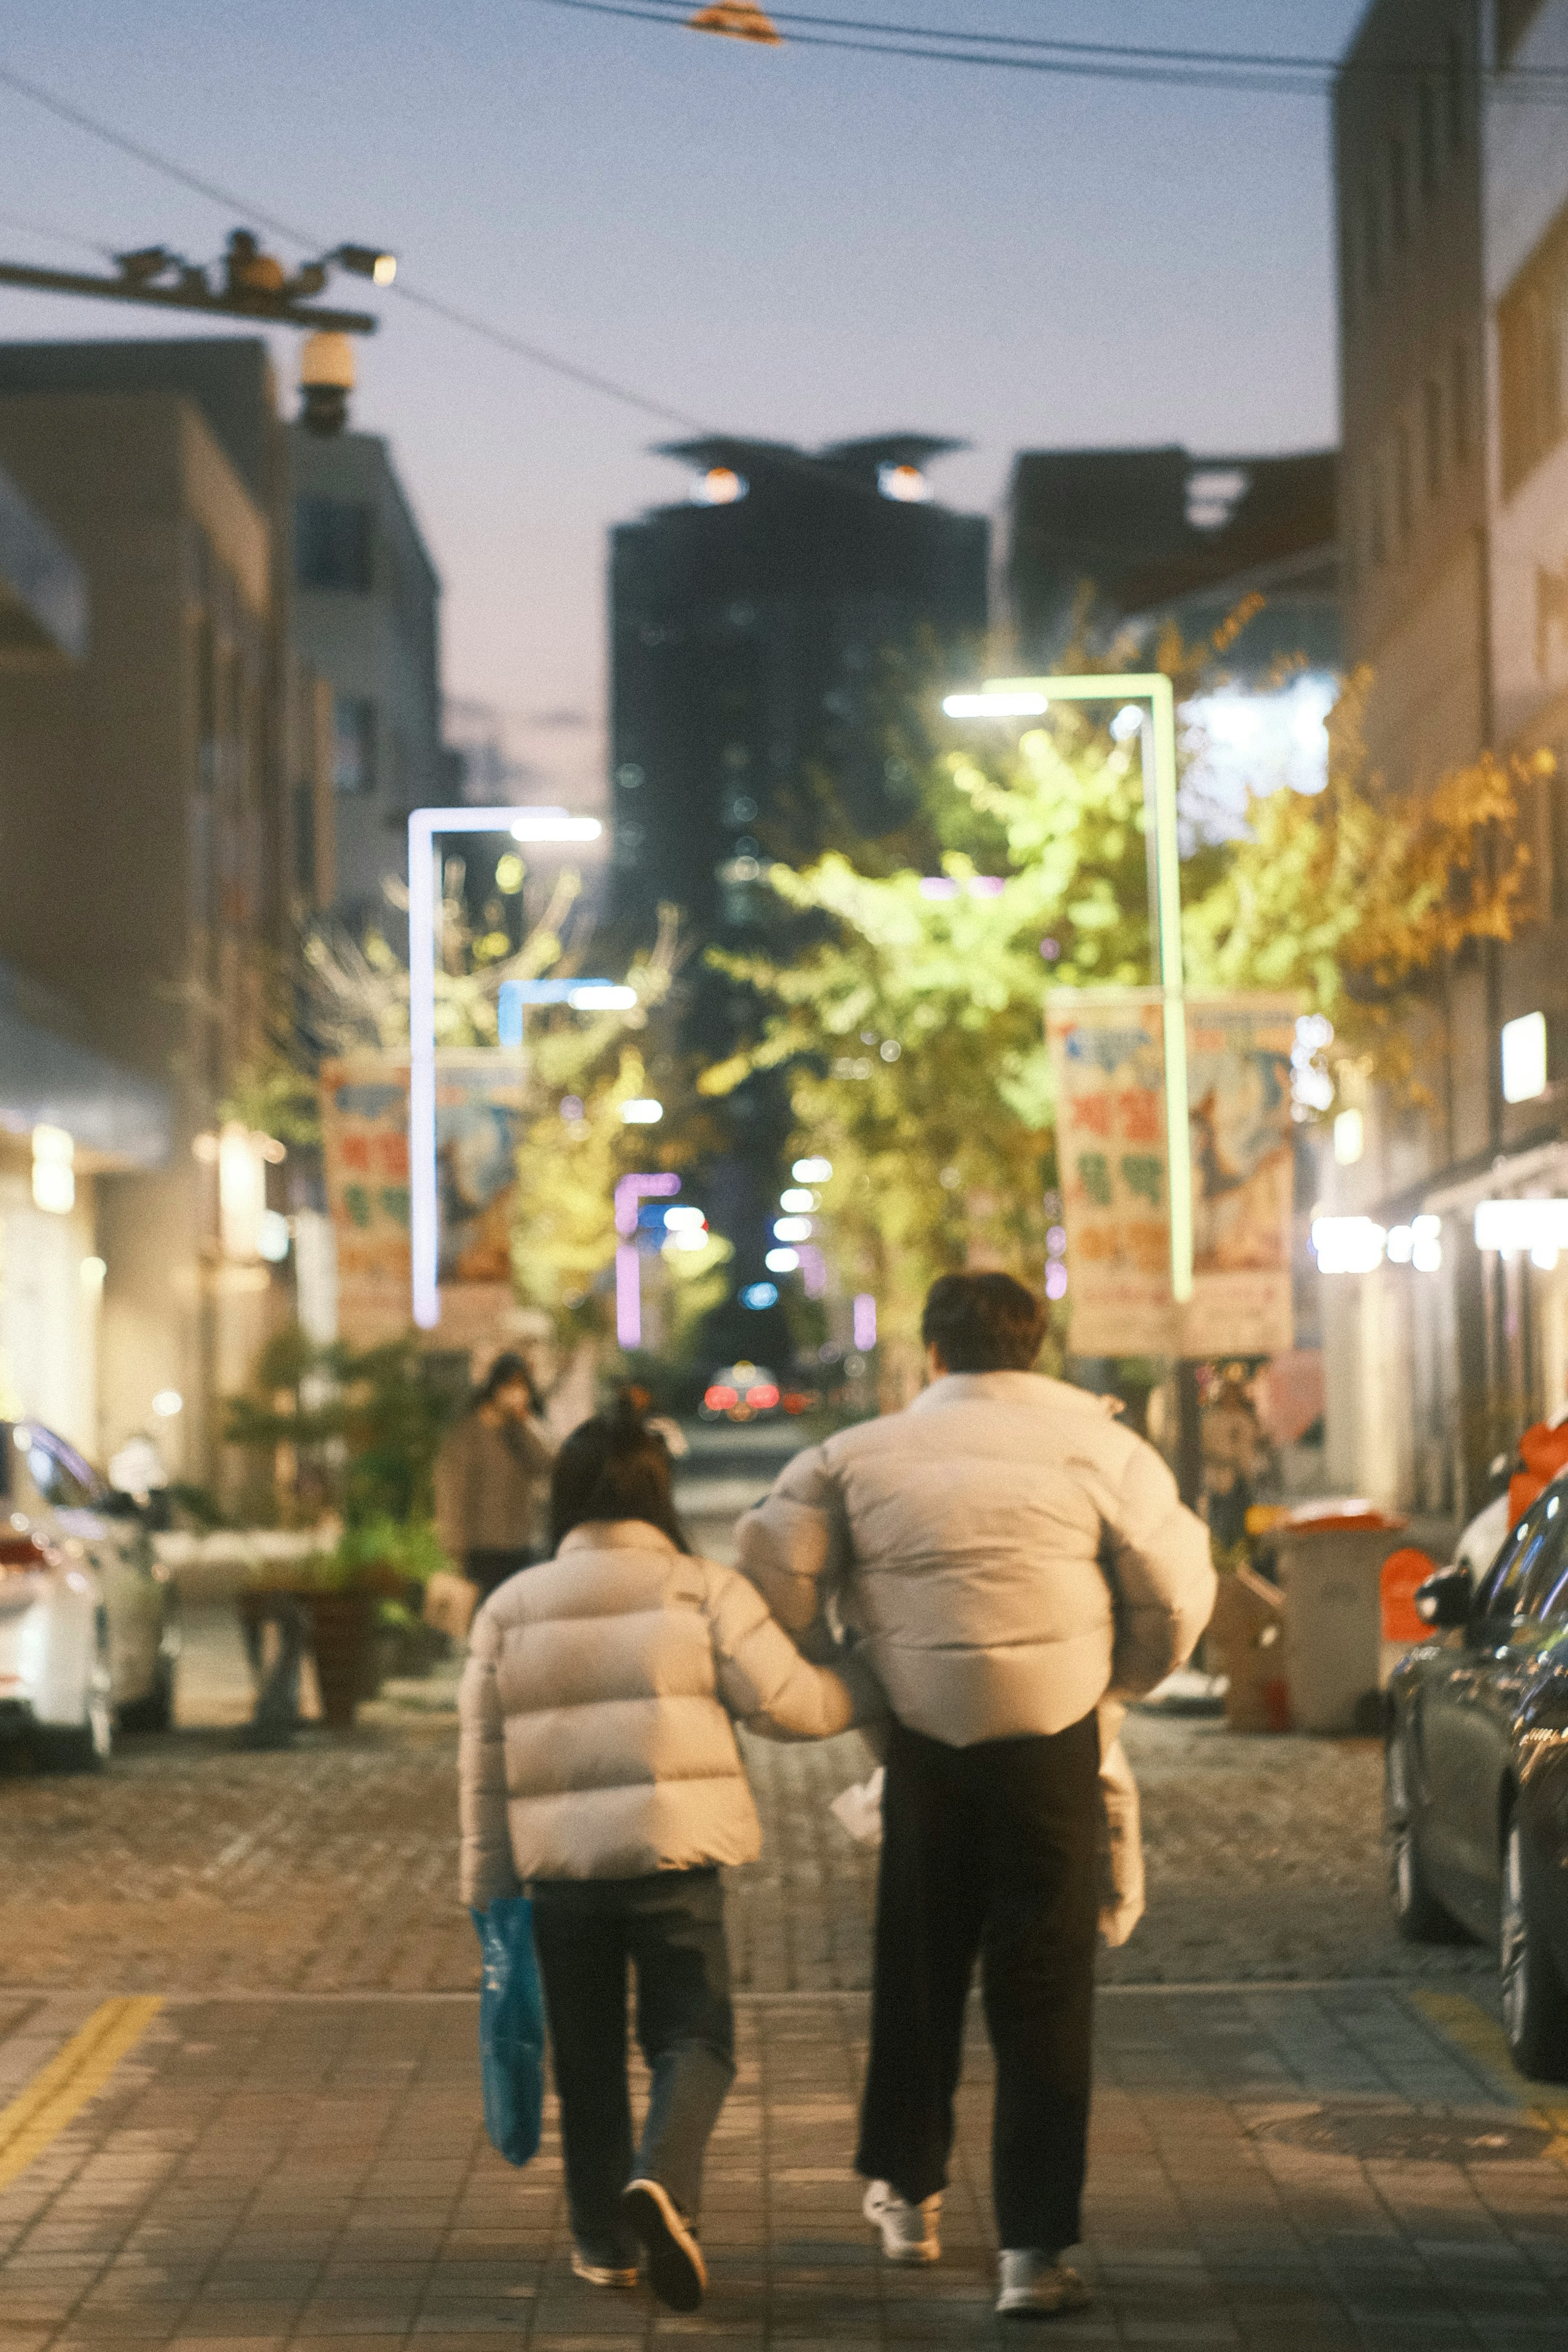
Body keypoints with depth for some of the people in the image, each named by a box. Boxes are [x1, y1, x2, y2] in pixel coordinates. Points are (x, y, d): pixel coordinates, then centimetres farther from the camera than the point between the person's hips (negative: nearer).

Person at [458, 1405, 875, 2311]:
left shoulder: (510, 1608, 8)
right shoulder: (704, 1592, -2)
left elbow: (484, 1760, 8)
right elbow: (788, 1703, -5)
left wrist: (489, 1884, 12)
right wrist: (875, 1686, 12)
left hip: (559, 1869, 3)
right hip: (674, 1860, -3)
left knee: (589, 2056, 14)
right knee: (694, 2039, 4)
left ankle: (603, 2240, 17)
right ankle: (663, 2181, -22)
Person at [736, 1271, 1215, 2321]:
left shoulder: (861, 1455, 4)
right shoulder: (1097, 1449, 0)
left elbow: (774, 1562, -3)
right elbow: (1179, 1592, 0)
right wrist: (1120, 1681, 19)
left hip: (925, 1740, 2)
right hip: (1053, 1742, -2)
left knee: (918, 1970, 19)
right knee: (1043, 1996, 1)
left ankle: (908, 2195, 33)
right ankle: (1036, 2249, -3)